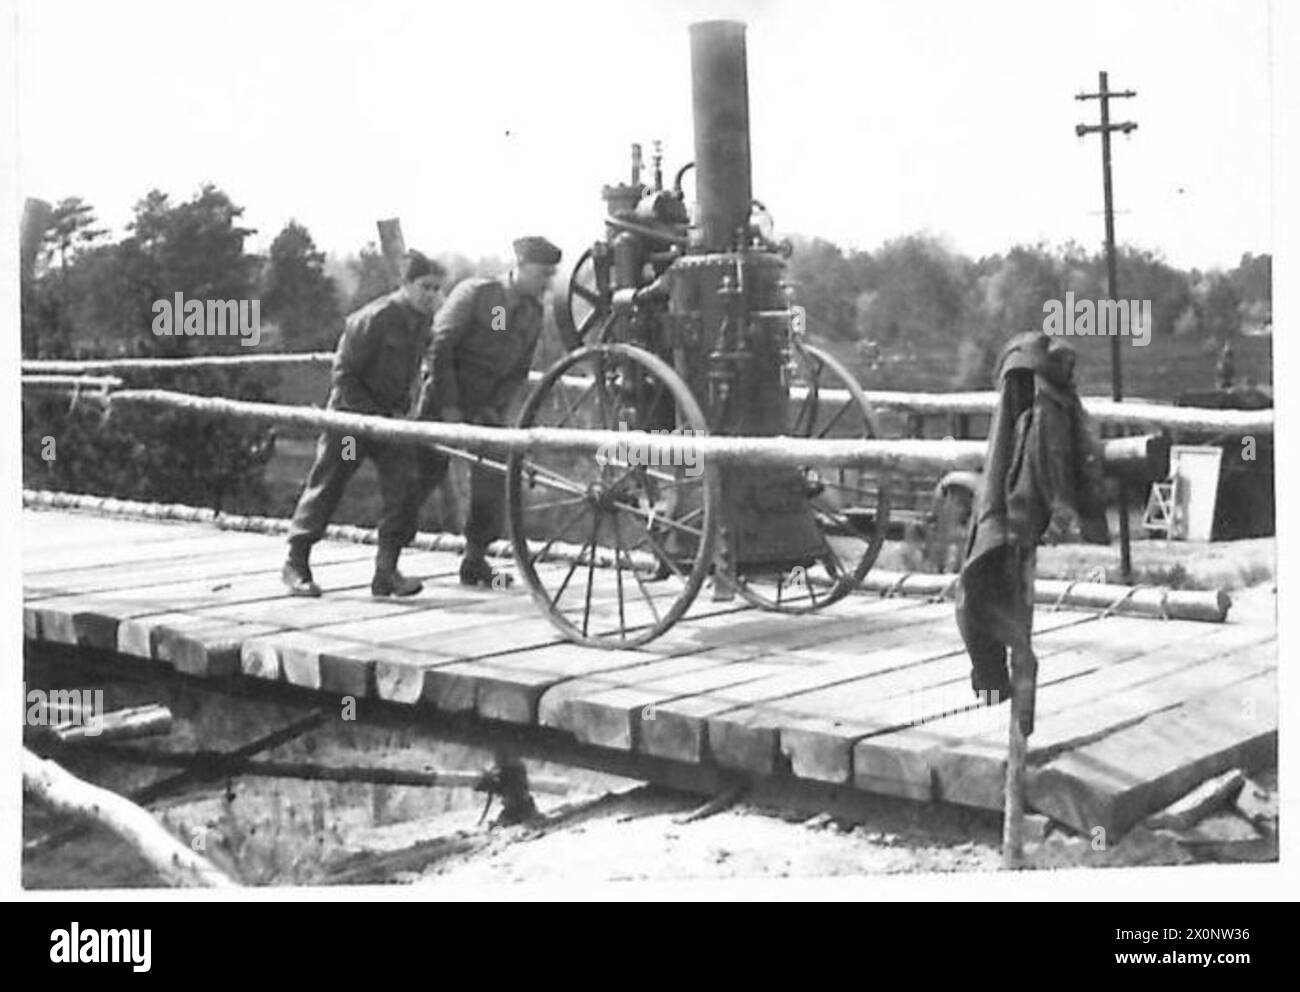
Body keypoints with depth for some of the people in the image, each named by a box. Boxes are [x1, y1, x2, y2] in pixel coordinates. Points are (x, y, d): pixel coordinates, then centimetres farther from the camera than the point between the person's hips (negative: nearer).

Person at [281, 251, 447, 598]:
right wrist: (377, 414, -20)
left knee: (405, 488, -8)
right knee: (326, 486, 2)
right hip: (352, 412, -6)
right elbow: (343, 375, -17)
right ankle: (295, 563, 15)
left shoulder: (424, 321, 0)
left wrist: (401, 411, 4)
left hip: (392, 416, 6)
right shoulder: (374, 319, -21)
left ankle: (386, 569, -1)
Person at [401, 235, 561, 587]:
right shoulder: (474, 293, -12)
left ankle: (475, 561, 8)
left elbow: (519, 372, 7)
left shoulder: (532, 313, 5)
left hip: (485, 409, 5)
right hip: (443, 403, -5)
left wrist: (494, 408, -8)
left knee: (492, 484, -5)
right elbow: (439, 347, -15)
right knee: (421, 478, 0)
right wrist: (449, 406, -17)